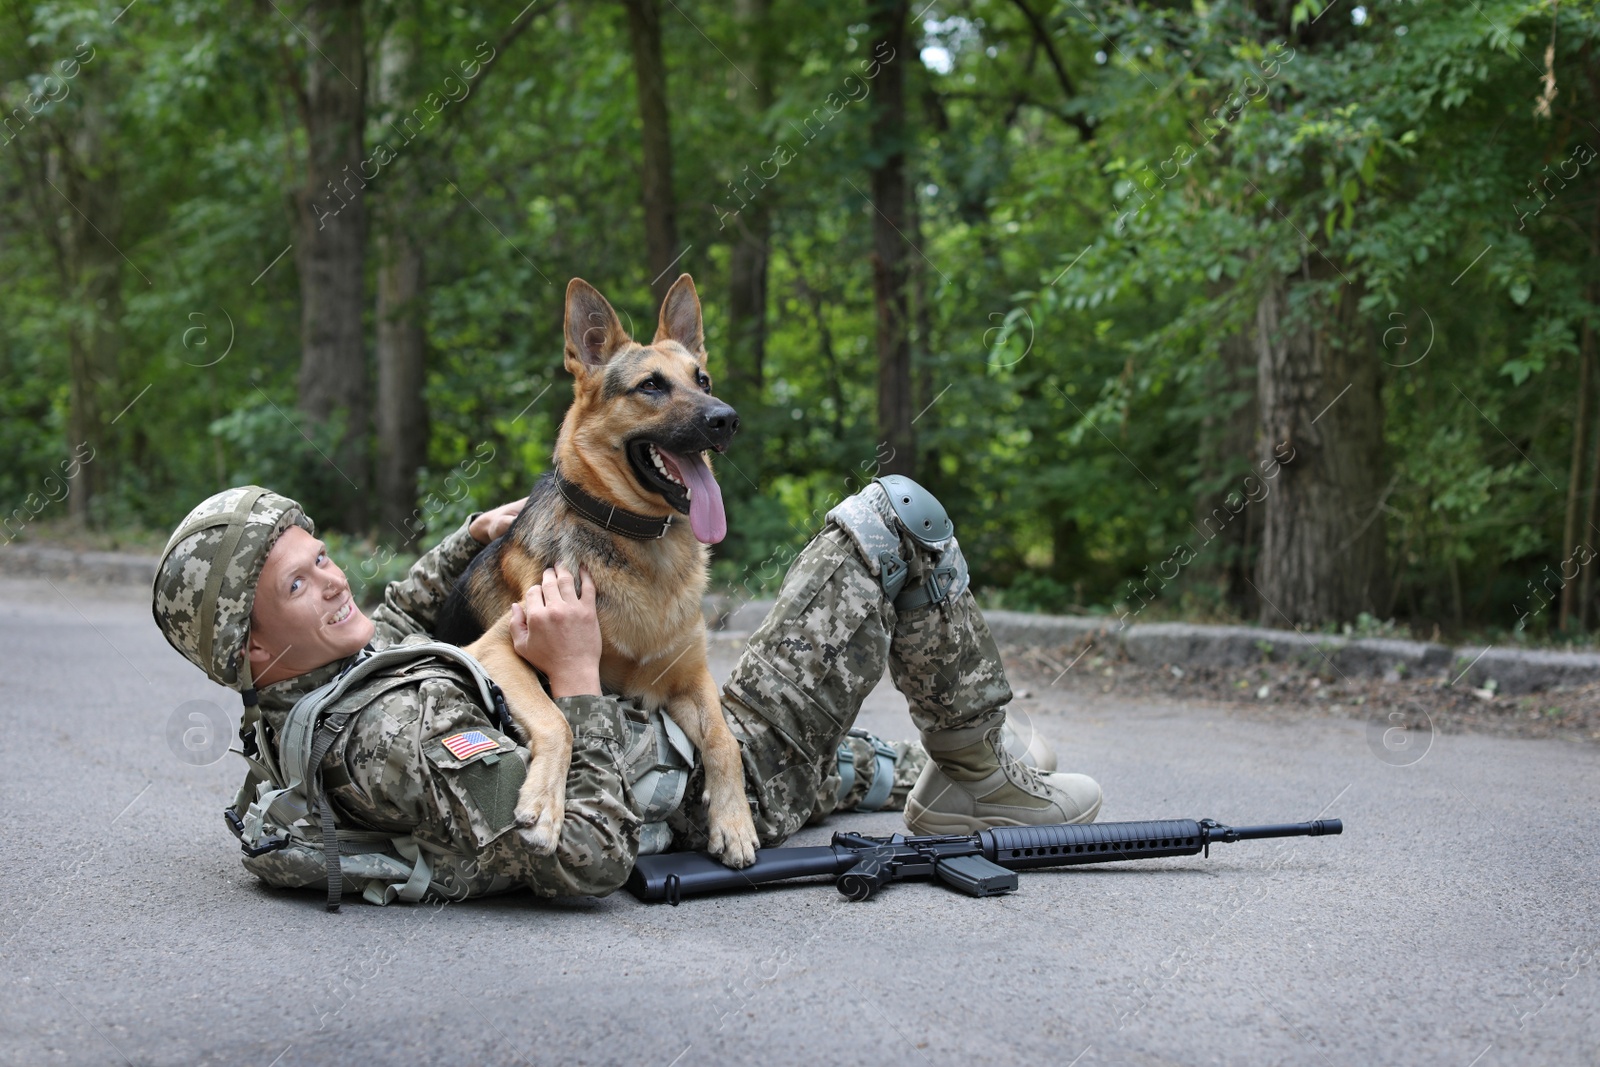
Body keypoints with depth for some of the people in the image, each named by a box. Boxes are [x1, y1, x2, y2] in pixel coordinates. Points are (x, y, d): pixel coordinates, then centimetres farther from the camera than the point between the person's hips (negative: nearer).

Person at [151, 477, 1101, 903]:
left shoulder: (295, 724, -5)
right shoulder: (401, 738, -37)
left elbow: (386, 623, 21)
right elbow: (591, 859, -37)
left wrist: (473, 539, 11)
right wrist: (576, 676, -33)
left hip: (670, 744, 10)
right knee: (899, 516, -3)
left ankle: (918, 773, 60)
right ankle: (977, 776, 14)